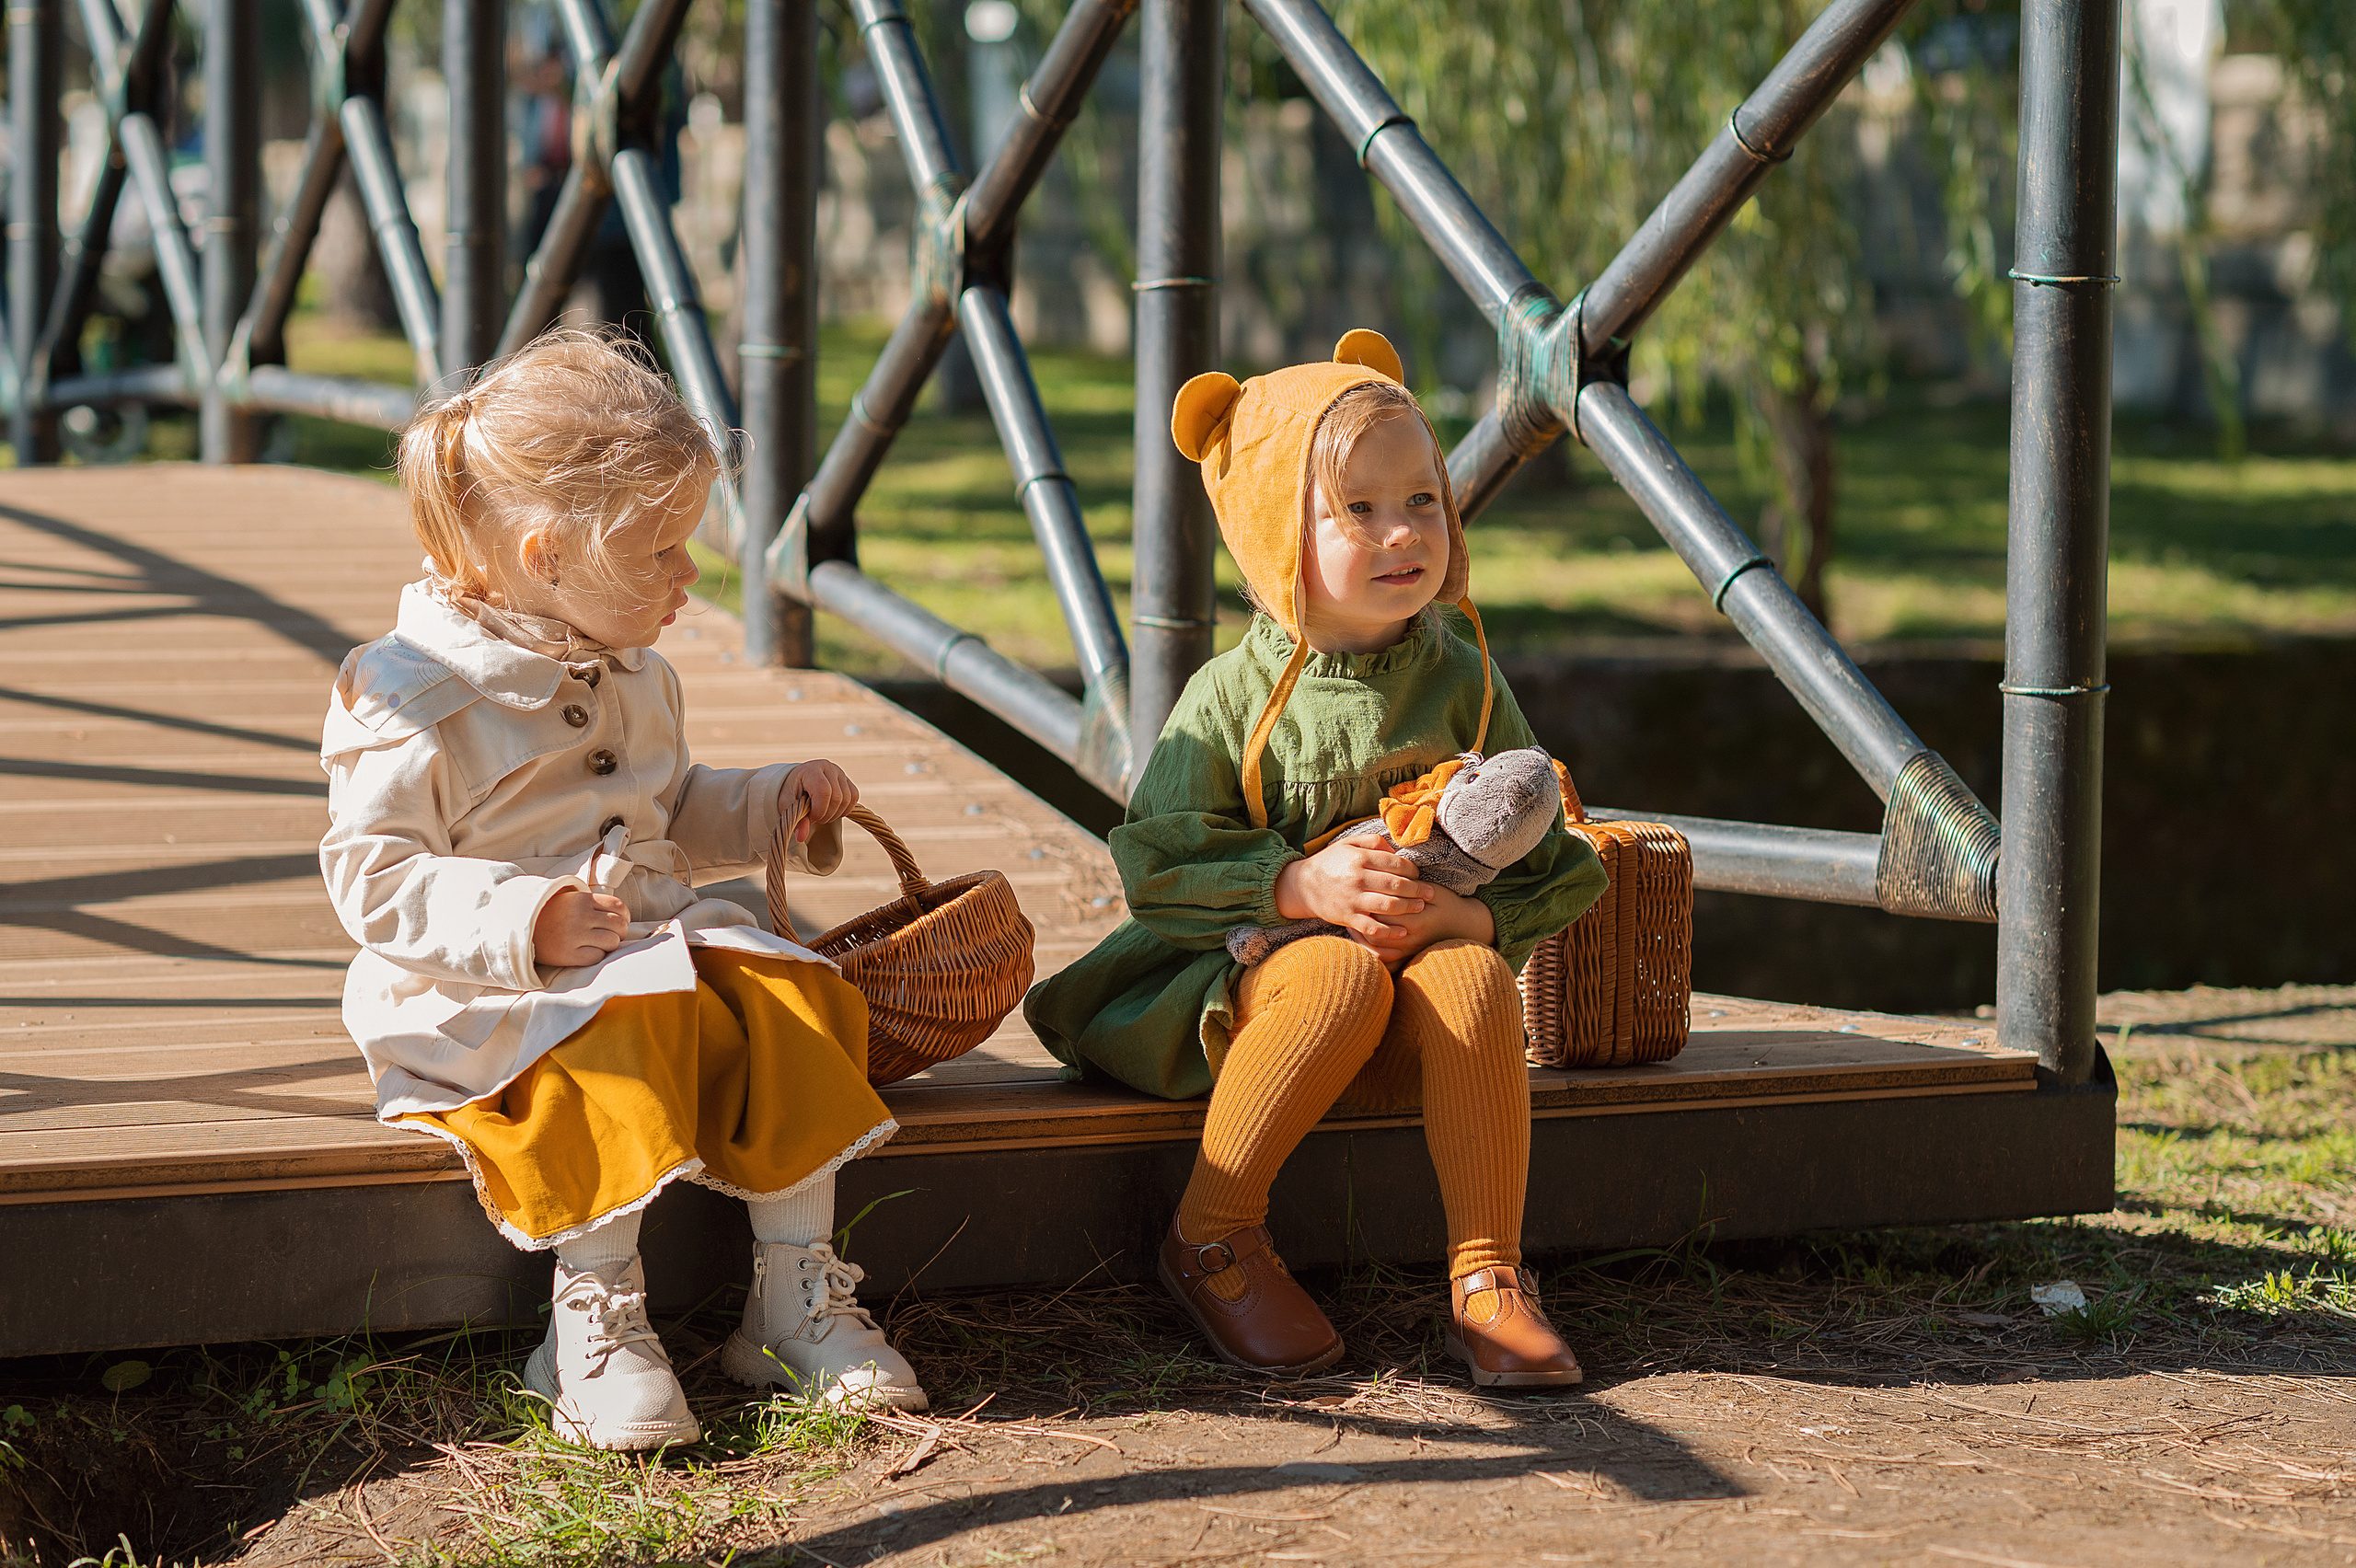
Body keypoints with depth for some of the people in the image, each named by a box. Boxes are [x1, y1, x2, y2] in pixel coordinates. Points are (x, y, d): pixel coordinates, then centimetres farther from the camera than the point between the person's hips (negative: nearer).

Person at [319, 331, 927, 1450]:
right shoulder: (411, 693, -12)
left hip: (654, 941, 7)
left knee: (789, 1002, -19)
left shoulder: (633, 677, 17)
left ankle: (796, 1292, -10)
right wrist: (527, 924, -28)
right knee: (621, 1034, -36)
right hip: (487, 987, -7)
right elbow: (374, 877, -16)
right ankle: (596, 1314, -26)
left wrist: (769, 805, 14)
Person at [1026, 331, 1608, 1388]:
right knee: (1343, 977, -36)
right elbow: (1156, 867, -9)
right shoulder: (1235, 697, -5)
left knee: (1473, 979, -31)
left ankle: (1485, 1281, -26)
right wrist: (1301, 885, -21)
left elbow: (1552, 868, 5)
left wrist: (1462, 915, -16)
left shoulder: (1460, 684, 3)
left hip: (1434, 958, 3)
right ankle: (1210, 1238, -20)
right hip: (1245, 987, -3)